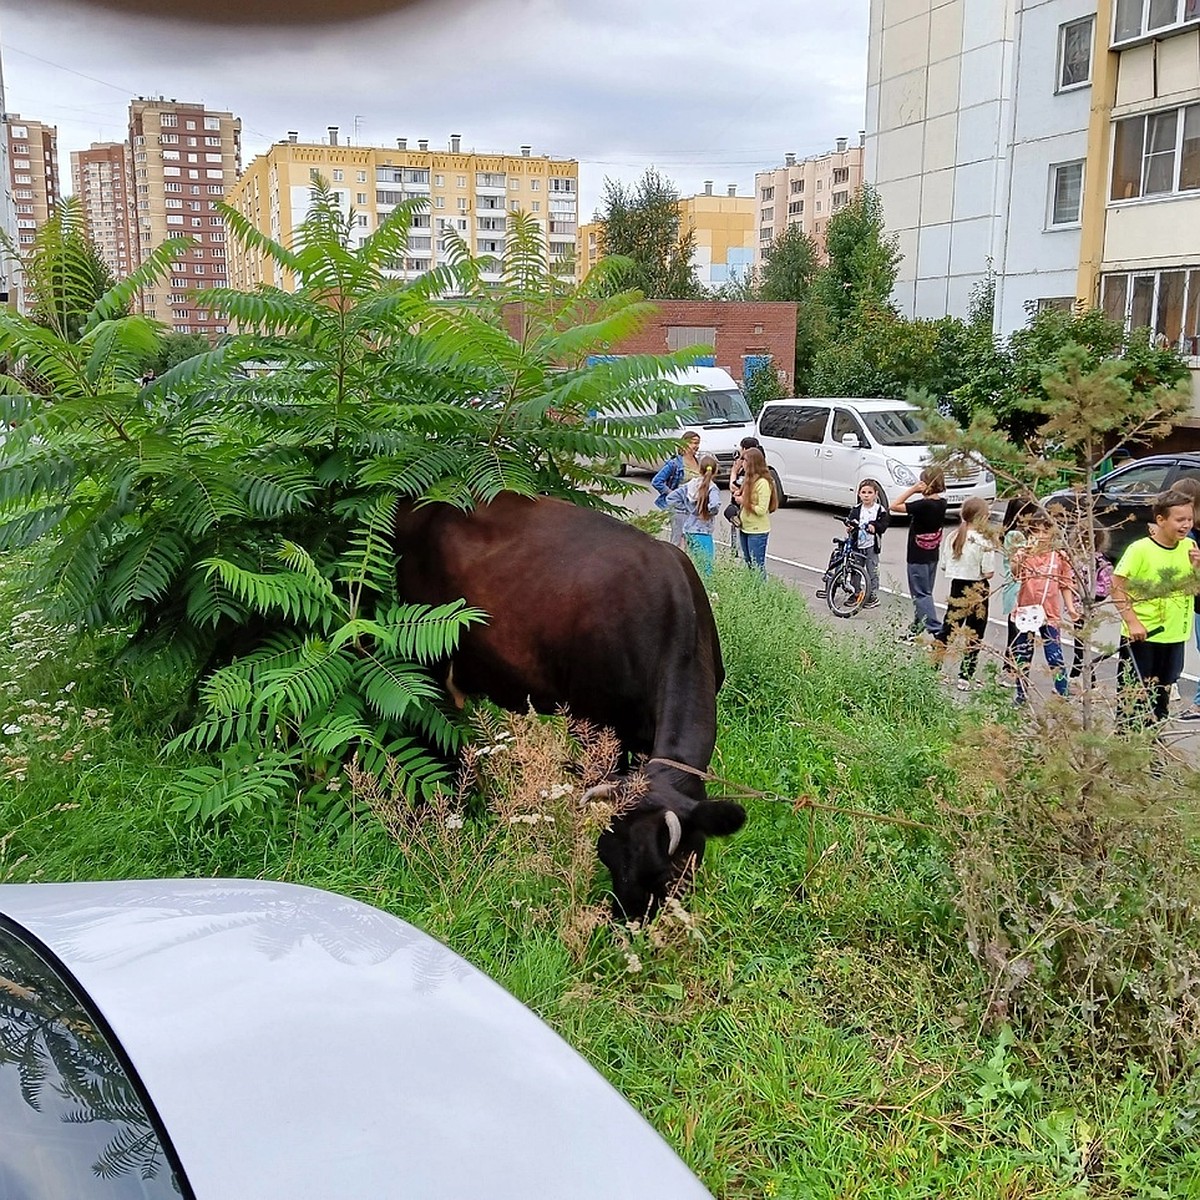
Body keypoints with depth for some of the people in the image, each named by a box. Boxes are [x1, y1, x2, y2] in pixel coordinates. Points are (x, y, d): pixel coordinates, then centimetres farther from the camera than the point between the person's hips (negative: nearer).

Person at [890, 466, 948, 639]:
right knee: (924, 592, 18)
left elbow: (894, 506, -20)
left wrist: (913, 489, -20)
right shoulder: (941, 503, 1)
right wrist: (917, 491, 4)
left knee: (921, 594, -3)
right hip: (932, 555, 8)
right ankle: (918, 628, 30)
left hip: (918, 556, -8)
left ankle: (936, 630, -10)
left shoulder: (923, 505, -23)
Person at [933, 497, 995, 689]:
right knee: (974, 636, 7)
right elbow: (988, 573, -16)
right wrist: (977, 571, 4)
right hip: (977, 589, -4)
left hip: (957, 587, 5)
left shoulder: (953, 537, -2)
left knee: (947, 629, 17)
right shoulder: (984, 541, -17)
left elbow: (944, 566, 4)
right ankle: (965, 677, 9)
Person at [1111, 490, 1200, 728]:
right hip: (1140, 637, -5)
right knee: (1133, 696, 3)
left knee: (1161, 697, 17)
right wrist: (1132, 621, -20)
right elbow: (1117, 586, -14)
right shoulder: (1140, 549, -15)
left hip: (1174, 637, 6)